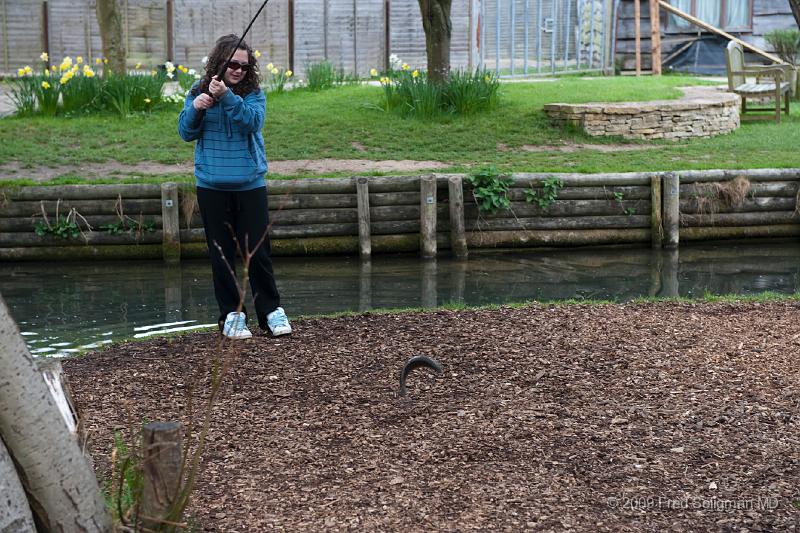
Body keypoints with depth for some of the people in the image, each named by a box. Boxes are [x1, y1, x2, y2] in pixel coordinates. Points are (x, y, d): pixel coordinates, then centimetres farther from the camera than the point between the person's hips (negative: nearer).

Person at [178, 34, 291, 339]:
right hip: (212, 186, 2)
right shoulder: (199, 91, 4)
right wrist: (195, 108, -18)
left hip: (250, 185, -1)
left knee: (257, 251, 0)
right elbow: (186, 133, 1)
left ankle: (271, 311, 13)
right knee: (221, 253, 6)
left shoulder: (253, 93, -1)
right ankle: (231, 315, 15)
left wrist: (226, 96, -29)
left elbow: (253, 121, -19)